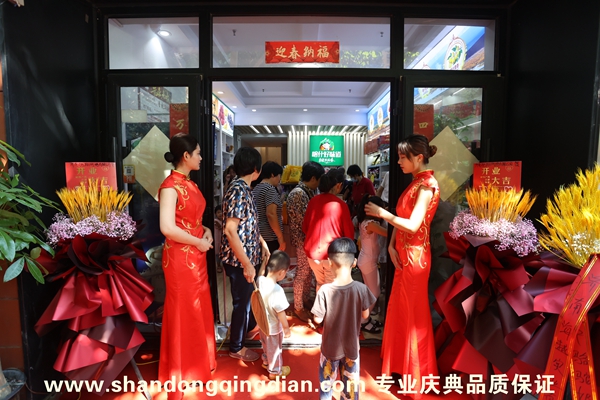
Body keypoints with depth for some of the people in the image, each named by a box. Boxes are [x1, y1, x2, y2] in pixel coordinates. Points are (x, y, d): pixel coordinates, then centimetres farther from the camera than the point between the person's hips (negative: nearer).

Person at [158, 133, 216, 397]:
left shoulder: (189, 184, 10)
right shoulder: (170, 186, -18)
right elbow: (167, 227, -27)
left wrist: (206, 231, 2)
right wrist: (199, 242, -17)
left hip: (196, 256, 9)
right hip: (180, 258, -9)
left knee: (198, 311, 19)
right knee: (183, 314, 6)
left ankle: (198, 362, 38)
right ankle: (180, 372, 26)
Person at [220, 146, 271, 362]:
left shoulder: (244, 188, 7)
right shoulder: (238, 191, -24)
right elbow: (230, 230, -27)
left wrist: (262, 243, 17)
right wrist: (246, 263, -25)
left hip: (249, 255, 9)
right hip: (239, 260, -9)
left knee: (250, 296, 27)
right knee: (242, 301, 8)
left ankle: (250, 325, 51)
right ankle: (236, 347, 27)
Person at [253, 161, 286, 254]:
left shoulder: (256, 188, 14)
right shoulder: (270, 189, -14)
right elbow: (271, 214, -22)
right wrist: (281, 238, -19)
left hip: (258, 235, 9)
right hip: (269, 237, -9)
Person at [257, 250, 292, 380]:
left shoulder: (260, 280, -19)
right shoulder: (277, 290, -39)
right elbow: (281, 313, -28)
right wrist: (287, 328, -16)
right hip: (274, 327, -7)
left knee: (266, 345, 34)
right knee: (274, 349, 21)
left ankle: (266, 362, 61)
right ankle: (275, 371, 46)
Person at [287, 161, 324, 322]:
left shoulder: (308, 192, 9)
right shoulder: (298, 193, -21)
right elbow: (304, 220, -23)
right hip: (303, 239, -9)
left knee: (308, 272, 18)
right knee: (302, 273, 3)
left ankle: (305, 300, 33)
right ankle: (298, 307, 18)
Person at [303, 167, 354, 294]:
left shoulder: (313, 201, -3)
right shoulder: (340, 205, -15)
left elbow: (305, 227, 7)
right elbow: (349, 233, -5)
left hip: (312, 251, 5)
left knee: (320, 283, 25)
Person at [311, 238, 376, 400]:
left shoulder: (325, 290, -27)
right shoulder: (361, 289, -22)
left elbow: (318, 319, -16)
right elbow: (365, 315, -8)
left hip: (330, 346, -1)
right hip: (351, 346, 1)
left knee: (327, 379, 23)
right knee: (351, 380, 24)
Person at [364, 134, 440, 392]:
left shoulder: (427, 184, -17)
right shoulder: (415, 182, 12)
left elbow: (413, 225, -24)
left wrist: (382, 213, -15)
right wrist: (392, 246, -2)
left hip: (414, 256, -9)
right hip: (403, 254, 9)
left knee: (413, 312, 5)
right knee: (401, 309, 19)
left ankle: (417, 371, 25)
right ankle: (401, 361, 38)